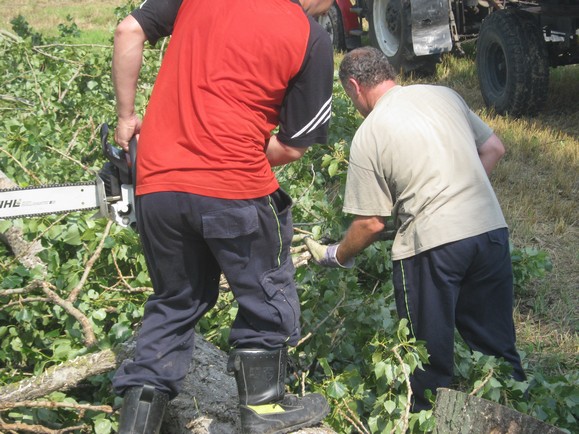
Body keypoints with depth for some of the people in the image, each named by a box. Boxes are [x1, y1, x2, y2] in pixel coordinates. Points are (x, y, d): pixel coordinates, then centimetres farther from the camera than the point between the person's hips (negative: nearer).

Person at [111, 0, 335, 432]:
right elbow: (293, 146, 2)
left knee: (176, 302, 22)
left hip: (156, 183, 5)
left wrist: (126, 116, 18)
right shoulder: (311, 40, -1)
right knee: (267, 295, 20)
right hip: (234, 189, -4)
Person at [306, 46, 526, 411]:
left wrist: (335, 256, 14)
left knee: (430, 355, 12)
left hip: (432, 243, -5)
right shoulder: (444, 94, 11)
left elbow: (373, 222, -2)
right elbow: (494, 149, 15)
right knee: (496, 341, 19)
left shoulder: (368, 136, -3)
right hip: (491, 228, 5)